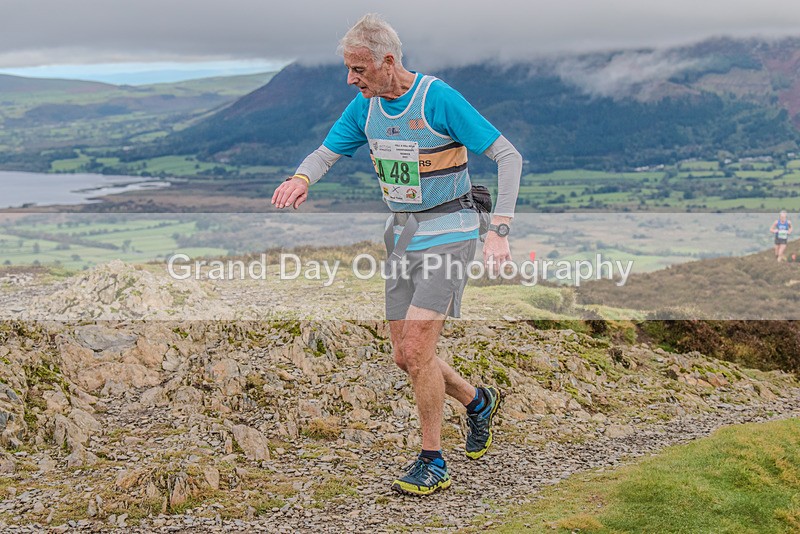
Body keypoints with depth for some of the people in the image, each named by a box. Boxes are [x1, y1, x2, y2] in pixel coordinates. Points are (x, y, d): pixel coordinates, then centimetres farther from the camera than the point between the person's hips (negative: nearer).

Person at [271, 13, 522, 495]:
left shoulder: (439, 98, -18)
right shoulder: (366, 106, 2)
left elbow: (509, 157, -15)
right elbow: (326, 153, 11)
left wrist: (499, 231, -24)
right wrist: (301, 178, -15)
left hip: (447, 232, -7)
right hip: (402, 234, 7)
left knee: (416, 350, -14)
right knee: (405, 357, 8)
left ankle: (433, 463, 1)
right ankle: (478, 402, 34)